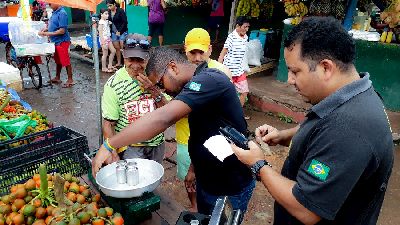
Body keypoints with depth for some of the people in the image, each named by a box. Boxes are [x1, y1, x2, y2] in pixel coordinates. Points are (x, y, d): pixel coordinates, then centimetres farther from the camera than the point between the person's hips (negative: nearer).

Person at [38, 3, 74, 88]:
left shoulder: (62, 13, -18)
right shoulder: (55, 12, 9)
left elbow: (62, 31, -22)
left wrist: (48, 34, -17)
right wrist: (46, 29, 5)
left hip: (62, 42, -9)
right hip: (56, 41, 9)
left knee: (66, 61, 0)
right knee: (58, 61, 18)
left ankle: (70, 80, 10)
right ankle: (57, 78, 30)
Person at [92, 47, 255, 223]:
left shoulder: (207, 80, -27)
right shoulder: (199, 84, 5)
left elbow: (163, 119, -38)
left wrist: (108, 145, -33)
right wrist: (194, 169, 13)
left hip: (231, 189, -9)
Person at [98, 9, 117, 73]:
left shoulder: (107, 21, 10)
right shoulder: (101, 22, -15)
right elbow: (100, 33, -18)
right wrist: (103, 43, -21)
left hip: (108, 38, 9)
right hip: (104, 39, -9)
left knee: (113, 51, 10)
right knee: (105, 54, 0)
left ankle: (110, 65, 21)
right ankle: (104, 68, 12)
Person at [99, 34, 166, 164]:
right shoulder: (114, 84, -12)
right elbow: (108, 124, -11)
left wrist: (154, 90, -19)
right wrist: (114, 155, -21)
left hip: (157, 144, 4)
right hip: (130, 147, -3)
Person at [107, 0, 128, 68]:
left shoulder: (120, 11, -11)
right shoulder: (109, 12, 4)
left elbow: (125, 22, -12)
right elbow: (108, 21, 14)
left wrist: (119, 31, -15)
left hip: (122, 32, -5)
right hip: (113, 32, 5)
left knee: (122, 48, -8)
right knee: (117, 48, 8)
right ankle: (118, 63, 18)